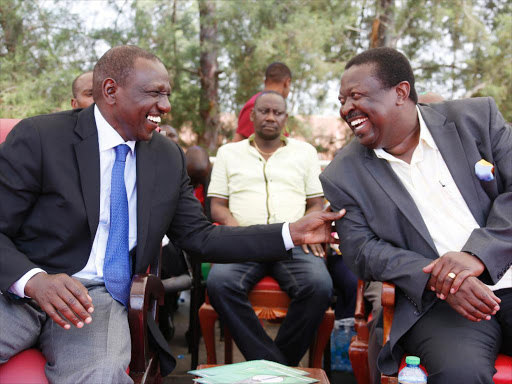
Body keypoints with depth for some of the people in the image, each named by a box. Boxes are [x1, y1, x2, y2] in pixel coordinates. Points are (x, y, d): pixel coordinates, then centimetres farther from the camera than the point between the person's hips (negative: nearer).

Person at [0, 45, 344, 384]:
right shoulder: (38, 137, -6)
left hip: (99, 299, 2)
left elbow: (200, 239, 12)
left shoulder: (169, 158, 8)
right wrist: (34, 280, -27)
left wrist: (292, 233, 3)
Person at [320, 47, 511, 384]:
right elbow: (362, 251, 0)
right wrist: (436, 280, -16)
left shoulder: (476, 117, 5)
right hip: (437, 304, 0)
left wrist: (478, 253, -17)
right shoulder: (342, 176, 4)